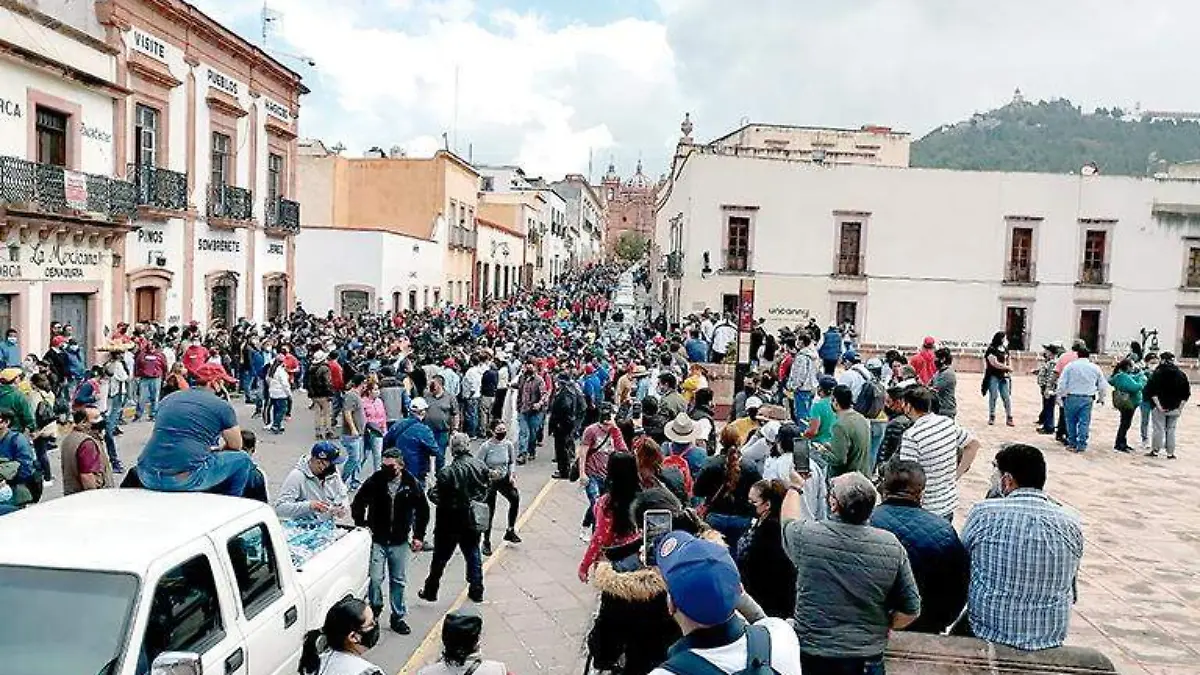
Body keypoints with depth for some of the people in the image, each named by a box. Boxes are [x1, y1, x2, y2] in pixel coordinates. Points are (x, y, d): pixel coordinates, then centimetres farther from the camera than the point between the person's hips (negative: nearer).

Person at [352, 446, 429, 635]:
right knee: (375, 578, -4)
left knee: (399, 581, 10)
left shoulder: (412, 484, -6)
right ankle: (375, 607, 24)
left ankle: (397, 617, 24)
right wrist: (362, 526, -6)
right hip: (376, 540, -1)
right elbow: (357, 505, 3)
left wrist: (418, 536, 3)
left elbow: (422, 511, 6)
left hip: (400, 541, 1)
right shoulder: (374, 481, -10)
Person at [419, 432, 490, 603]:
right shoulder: (481, 467, -7)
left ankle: (430, 591, 24)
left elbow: (439, 498, -19)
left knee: (440, 557, 12)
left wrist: (431, 492, 0)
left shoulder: (447, 472, -23)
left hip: (450, 523, -4)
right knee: (473, 554, 18)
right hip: (473, 522, 4)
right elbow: (486, 491, 3)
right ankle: (476, 591, 22)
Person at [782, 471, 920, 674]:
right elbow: (911, 610, -7)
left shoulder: (807, 535, -17)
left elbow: (789, 520, 8)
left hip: (812, 657, -1)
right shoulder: (892, 546, -13)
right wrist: (882, 627, 11)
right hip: (867, 657, 1)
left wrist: (795, 487, 25)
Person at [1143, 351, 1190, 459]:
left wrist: (1158, 405, -12)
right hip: (1174, 408, 3)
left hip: (1160, 407, -3)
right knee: (1171, 430, 10)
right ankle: (1170, 453, 13)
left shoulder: (1158, 373, -8)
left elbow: (1152, 391, -15)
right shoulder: (1181, 374, 4)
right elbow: (1186, 394, 5)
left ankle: (1155, 450, 7)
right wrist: (1180, 407, 6)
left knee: (1159, 429, 3)